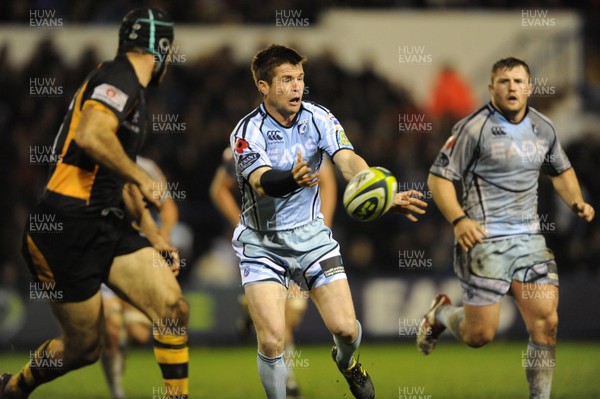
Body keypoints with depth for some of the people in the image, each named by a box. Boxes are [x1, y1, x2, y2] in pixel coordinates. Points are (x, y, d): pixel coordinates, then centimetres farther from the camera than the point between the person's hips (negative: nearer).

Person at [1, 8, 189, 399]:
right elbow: (91, 136, -31)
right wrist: (142, 179, -18)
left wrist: (153, 234, 29)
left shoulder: (133, 90, 20)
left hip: (107, 226, 9)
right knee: (84, 346, 1)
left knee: (174, 309, -7)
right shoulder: (119, 78, -11)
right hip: (69, 228, -9)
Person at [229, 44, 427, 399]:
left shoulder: (319, 118, -8)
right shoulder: (248, 132, -17)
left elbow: (349, 161, -22)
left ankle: (346, 361, 32)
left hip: (310, 236, 3)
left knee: (346, 328, -5)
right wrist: (292, 178, -58)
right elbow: (261, 182, -35)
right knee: (272, 342, -16)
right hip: (262, 243, -3)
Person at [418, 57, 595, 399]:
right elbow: (439, 177, -8)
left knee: (546, 323, -8)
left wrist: (577, 202, 7)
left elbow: (561, 171, 26)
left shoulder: (544, 128, 9)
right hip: (485, 239, -5)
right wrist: (458, 219, -22)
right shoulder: (475, 127, -9)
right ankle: (442, 313, 31)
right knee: (479, 334, -2)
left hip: (529, 238, 5)